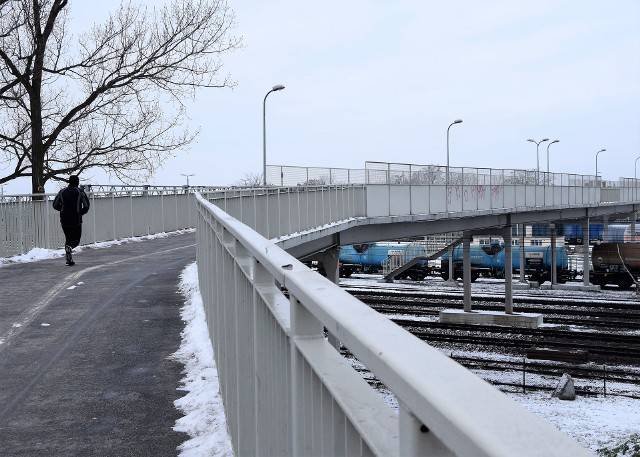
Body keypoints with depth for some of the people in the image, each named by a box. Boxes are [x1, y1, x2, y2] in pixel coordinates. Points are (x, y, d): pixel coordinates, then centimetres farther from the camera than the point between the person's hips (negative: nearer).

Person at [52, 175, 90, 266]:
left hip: (64, 220, 3)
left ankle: (69, 260, 12)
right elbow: (86, 206, -11)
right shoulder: (80, 191, -3)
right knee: (76, 239, 8)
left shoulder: (62, 191, 6)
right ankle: (69, 247, -26)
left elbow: (55, 205, 7)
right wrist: (81, 212, 7)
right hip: (76, 220, -3)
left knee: (68, 238, 16)